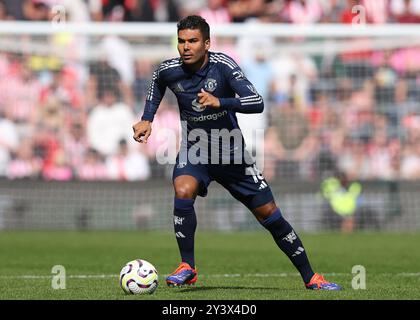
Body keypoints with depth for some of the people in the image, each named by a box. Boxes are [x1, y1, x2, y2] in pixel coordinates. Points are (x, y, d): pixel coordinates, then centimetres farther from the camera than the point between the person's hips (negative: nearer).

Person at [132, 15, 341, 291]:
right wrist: (147, 120, 5)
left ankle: (310, 277, 17)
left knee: (270, 215, 1)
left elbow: (257, 103, -30)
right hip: (193, 152, 2)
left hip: (230, 153, -1)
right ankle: (187, 268, -16)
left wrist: (219, 102, -44)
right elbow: (157, 85, 17)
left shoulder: (223, 65, -20)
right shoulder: (169, 70, -10)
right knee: (183, 192, -31)